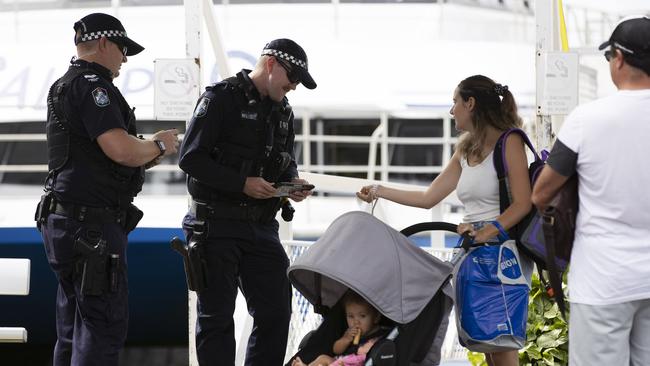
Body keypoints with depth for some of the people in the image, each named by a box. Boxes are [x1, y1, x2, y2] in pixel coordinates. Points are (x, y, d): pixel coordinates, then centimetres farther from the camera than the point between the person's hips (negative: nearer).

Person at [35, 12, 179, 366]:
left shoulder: (64, 87, 21)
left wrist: (147, 157, 18)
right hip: (92, 226, -10)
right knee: (106, 325, -10)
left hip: (64, 222, 10)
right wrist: (159, 145, -5)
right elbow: (121, 149, -24)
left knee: (74, 329, 12)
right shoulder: (91, 85, -12)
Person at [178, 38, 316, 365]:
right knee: (216, 316, 0)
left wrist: (293, 183, 0)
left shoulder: (283, 111, 14)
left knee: (276, 311, 5)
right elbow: (190, 158, -15)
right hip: (217, 225, -7)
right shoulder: (221, 99, -10)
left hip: (262, 227, 7)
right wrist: (242, 184, -21)